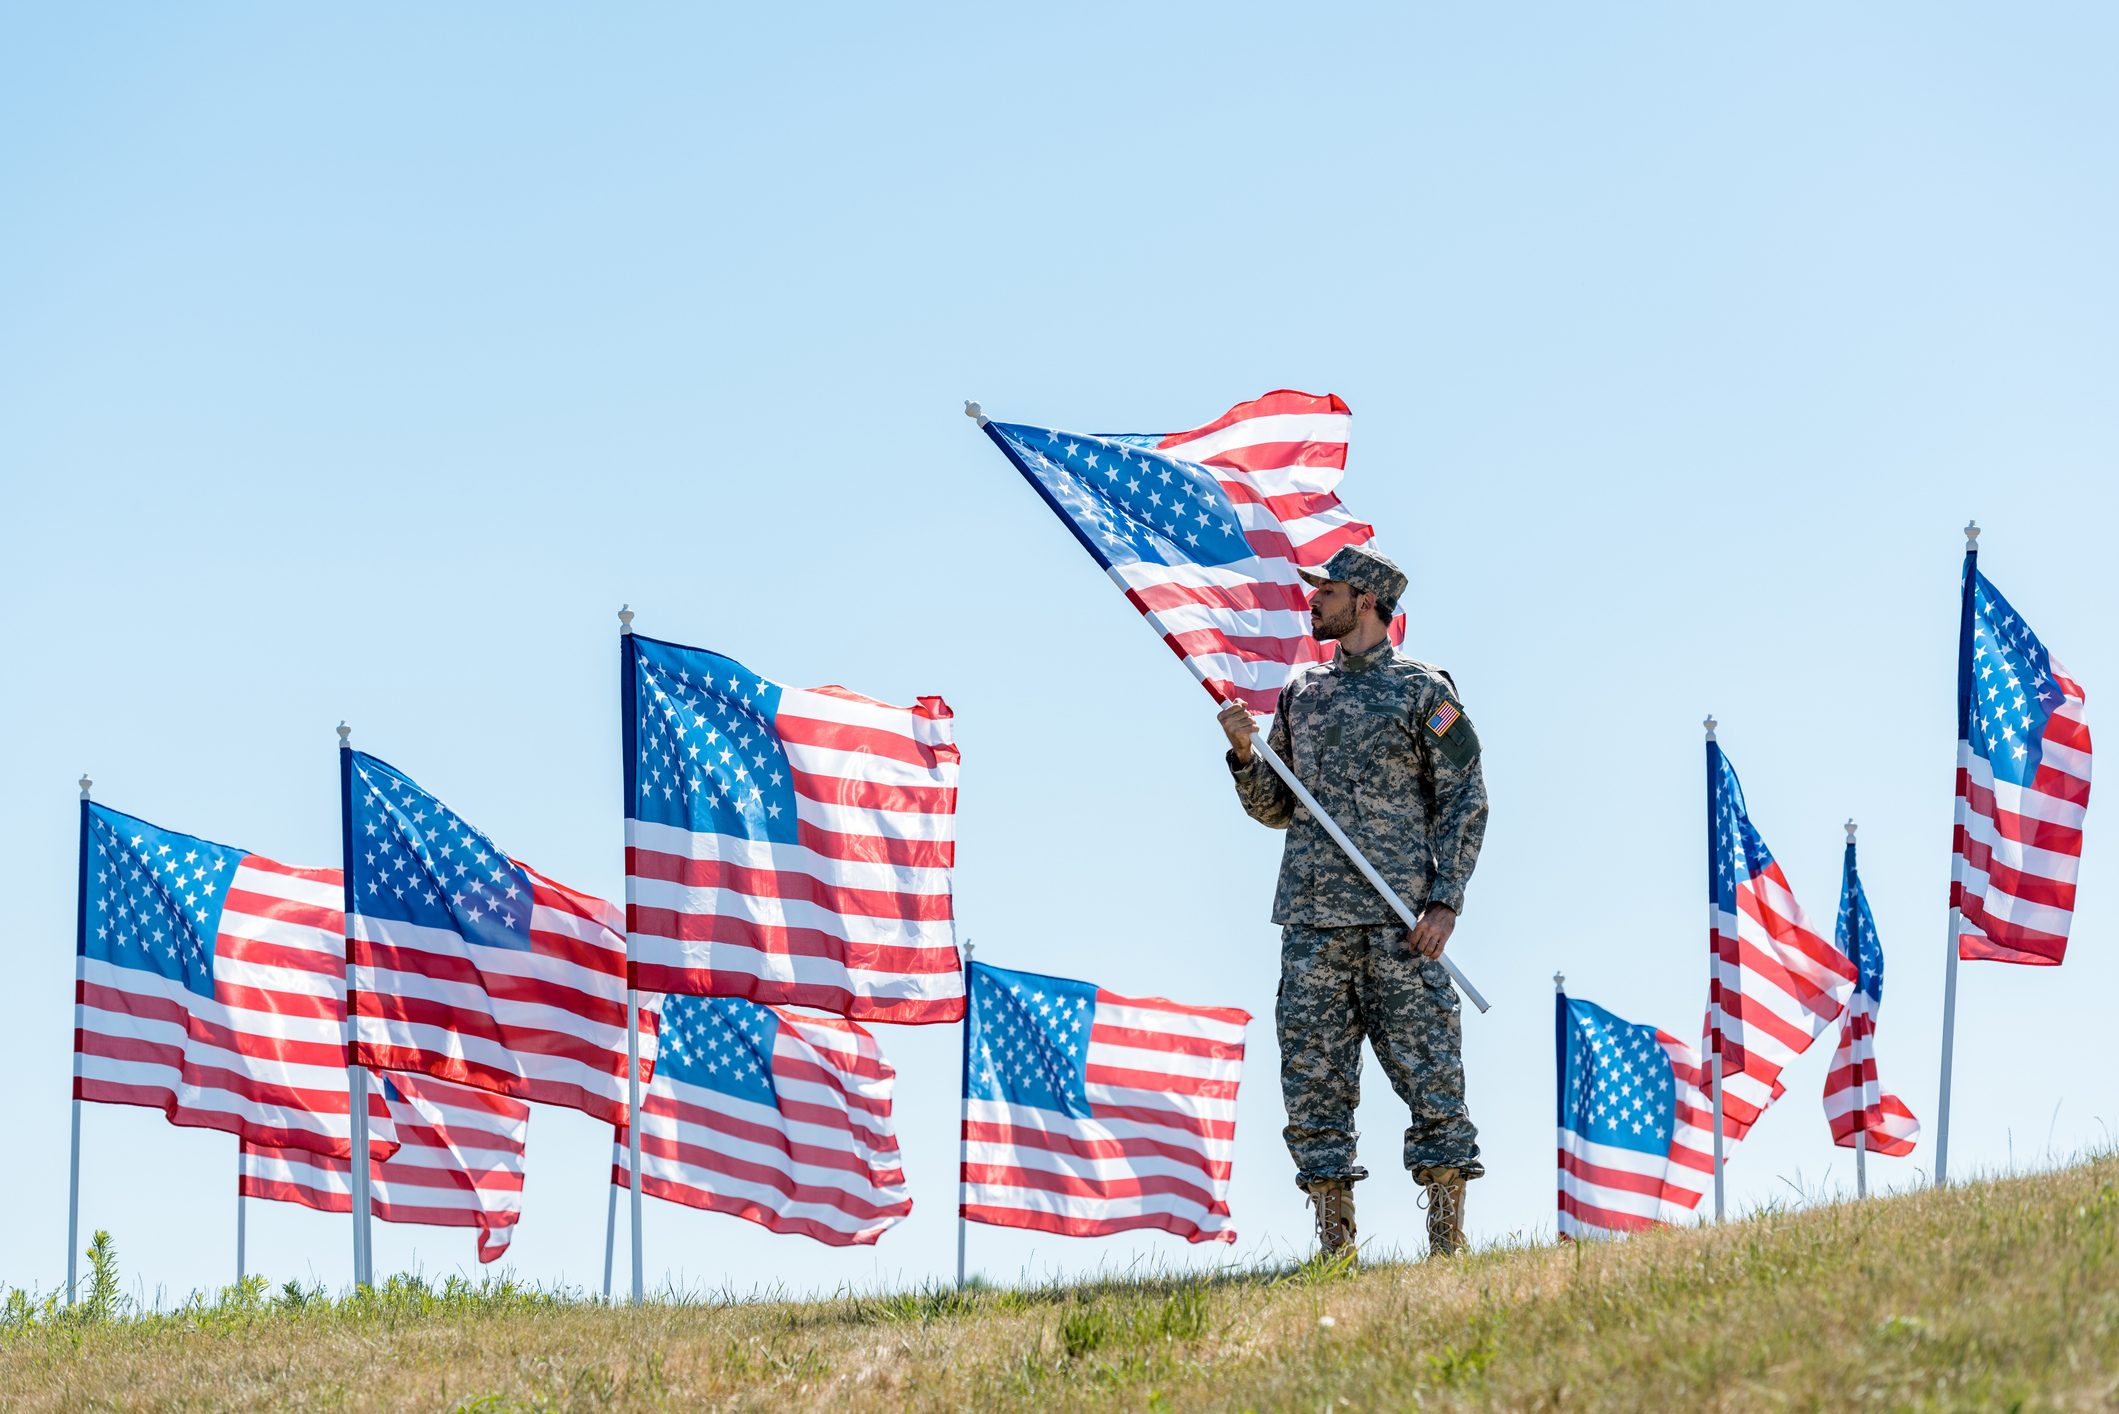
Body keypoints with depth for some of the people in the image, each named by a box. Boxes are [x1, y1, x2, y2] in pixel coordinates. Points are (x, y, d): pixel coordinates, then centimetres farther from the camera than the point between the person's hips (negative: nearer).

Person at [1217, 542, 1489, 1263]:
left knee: (1428, 1072, -6)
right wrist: (1245, 755, 1)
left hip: (1397, 919, -5)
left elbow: (1464, 800, 0)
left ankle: (1448, 1241, -3)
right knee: (1314, 1079, 0)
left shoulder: (1423, 691, 2)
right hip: (1311, 919, 5)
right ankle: (1336, 1247, 4)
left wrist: (1446, 901, -10)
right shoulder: (1301, 691, 17)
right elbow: (1276, 809, 21)